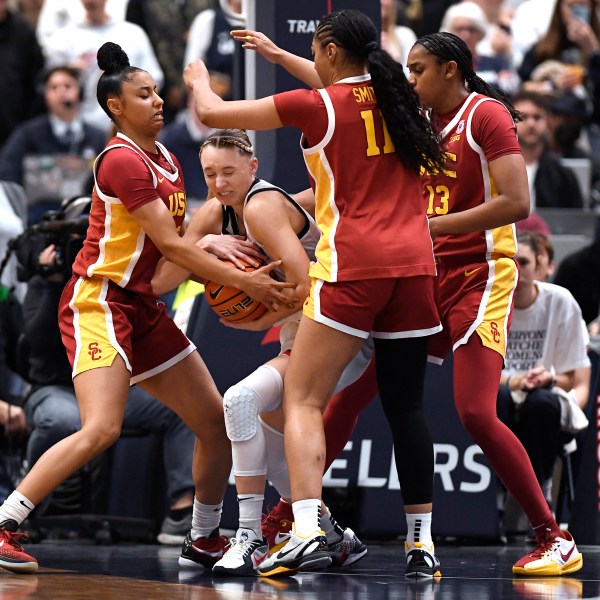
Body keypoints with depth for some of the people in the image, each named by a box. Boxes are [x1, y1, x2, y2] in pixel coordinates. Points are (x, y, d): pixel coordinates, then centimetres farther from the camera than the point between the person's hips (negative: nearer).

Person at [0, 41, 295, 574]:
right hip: (99, 301, -10)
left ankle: (206, 538, 23)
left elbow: (177, 241, 17)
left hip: (143, 308, 10)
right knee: (101, 429, -25)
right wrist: (242, 281, -17)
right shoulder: (122, 160, -15)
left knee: (216, 420, 9)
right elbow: (169, 244, -18)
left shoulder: (167, 162, 15)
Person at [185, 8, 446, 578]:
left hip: (352, 265, -6)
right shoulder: (393, 97, 12)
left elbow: (212, 112, 5)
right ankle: (421, 542, 11)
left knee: (302, 399, -4)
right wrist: (276, 53, 45)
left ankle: (307, 531, -20)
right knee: (405, 404, 11)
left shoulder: (317, 106, -4)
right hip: (414, 263, 6)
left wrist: (199, 79, 26)